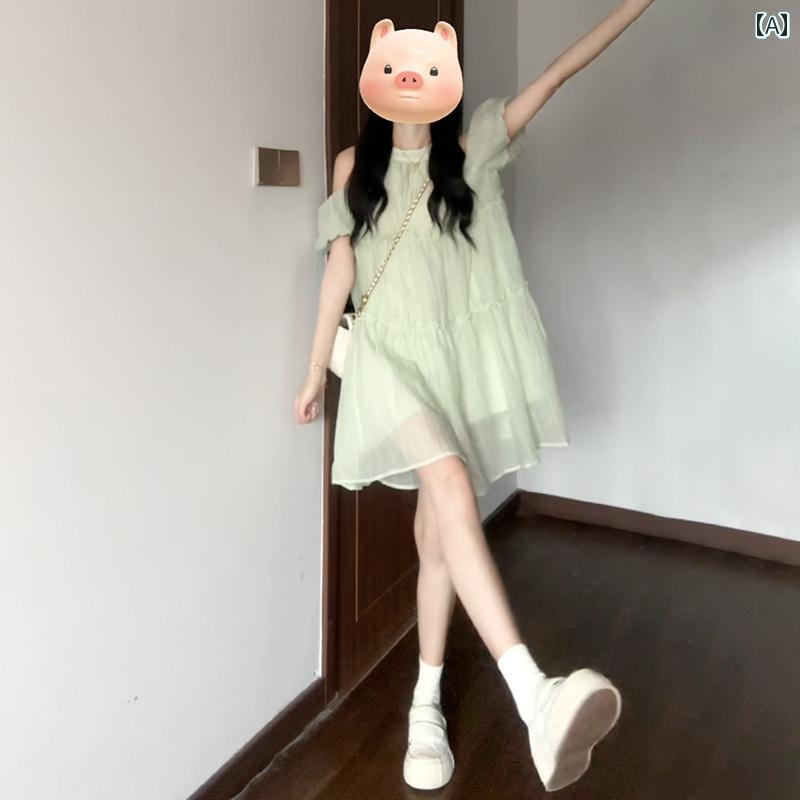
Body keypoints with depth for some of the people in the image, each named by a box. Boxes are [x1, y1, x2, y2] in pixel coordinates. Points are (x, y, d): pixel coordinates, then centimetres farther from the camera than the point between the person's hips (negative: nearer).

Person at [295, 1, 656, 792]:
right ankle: (534, 699, -36)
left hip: (462, 359, 2)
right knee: (453, 489, -28)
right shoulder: (355, 165, 8)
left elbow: (556, 75, 6)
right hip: (391, 356, -2)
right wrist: (315, 370, 9)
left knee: (436, 534, 4)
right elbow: (339, 268, 9)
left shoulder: (469, 153, 9)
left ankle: (425, 708, 18)